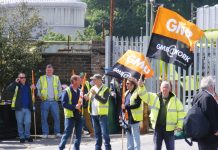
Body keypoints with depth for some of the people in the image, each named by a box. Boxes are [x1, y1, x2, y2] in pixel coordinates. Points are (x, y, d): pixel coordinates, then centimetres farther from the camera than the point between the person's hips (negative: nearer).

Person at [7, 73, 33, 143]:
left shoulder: (28, 86, 14)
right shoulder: (16, 86, 3)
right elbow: (9, 89, -15)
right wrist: (15, 82, -21)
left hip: (27, 108, 2)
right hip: (19, 108, -2)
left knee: (28, 122, -3)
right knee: (20, 123, 3)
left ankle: (27, 136, 12)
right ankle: (21, 137, 12)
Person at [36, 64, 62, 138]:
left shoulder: (56, 78, 12)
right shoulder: (41, 79, 8)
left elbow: (60, 89, 16)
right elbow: (37, 89, 9)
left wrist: (58, 96, 4)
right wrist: (40, 96, -2)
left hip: (54, 101, 1)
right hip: (45, 101, -1)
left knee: (56, 117, -3)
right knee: (44, 118, -1)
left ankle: (57, 132, 3)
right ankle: (45, 133, 5)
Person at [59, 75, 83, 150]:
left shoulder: (80, 91, 12)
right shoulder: (67, 91, -6)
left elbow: (83, 103, 16)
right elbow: (64, 103, -13)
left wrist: (83, 102, -8)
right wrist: (74, 107, -21)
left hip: (79, 115, 6)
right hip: (70, 115, -6)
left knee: (79, 134, 5)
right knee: (67, 133, -4)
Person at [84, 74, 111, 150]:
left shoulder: (105, 89, -8)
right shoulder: (92, 88, 13)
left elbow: (104, 101, -19)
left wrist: (95, 94, -25)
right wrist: (87, 98, -2)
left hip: (102, 114, -6)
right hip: (93, 114, 6)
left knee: (105, 132, -8)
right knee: (97, 133, 13)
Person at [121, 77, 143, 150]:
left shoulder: (137, 93, -13)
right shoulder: (127, 93, 15)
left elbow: (137, 105, -21)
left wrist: (126, 107, -21)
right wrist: (122, 114, 12)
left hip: (134, 117, -9)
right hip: (127, 117, 9)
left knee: (135, 135, -4)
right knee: (129, 135, 16)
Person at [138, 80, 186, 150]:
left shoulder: (175, 100, -1)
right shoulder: (154, 97, 5)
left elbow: (181, 112, 1)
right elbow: (144, 95, -3)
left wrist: (179, 126, -6)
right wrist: (141, 86, -22)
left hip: (169, 129, -2)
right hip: (157, 128, 2)